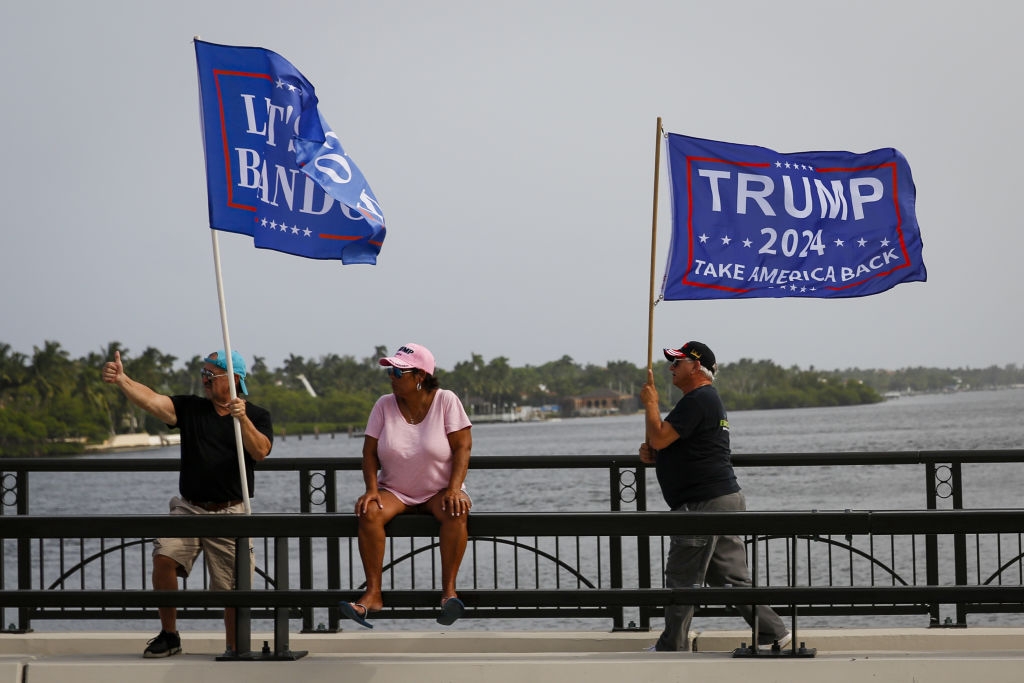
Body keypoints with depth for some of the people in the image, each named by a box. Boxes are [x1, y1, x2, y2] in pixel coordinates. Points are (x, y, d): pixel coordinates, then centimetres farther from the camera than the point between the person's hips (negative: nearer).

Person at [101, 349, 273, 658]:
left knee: (234, 589, -3)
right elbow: (152, 401, -7)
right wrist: (121, 380, -23)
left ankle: (234, 652, 15)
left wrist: (242, 419, -27)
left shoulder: (256, 416, 5)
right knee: (164, 557, -21)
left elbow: (260, 452, -13)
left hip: (230, 514, -2)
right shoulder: (190, 408, 9)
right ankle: (169, 635, -6)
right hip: (189, 508, 2)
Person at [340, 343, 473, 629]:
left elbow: (462, 447, -9)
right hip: (395, 492, 2)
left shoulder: (446, 401, -7)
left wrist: (454, 489, -22)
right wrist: (372, 489, -16)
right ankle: (373, 594, -31)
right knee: (369, 512, -30)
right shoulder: (385, 405, 0)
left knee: (456, 513, -35)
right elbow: (370, 452, 0)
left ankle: (448, 591, -35)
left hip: (438, 491, -2)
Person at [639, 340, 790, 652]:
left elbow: (659, 438, -19)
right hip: (725, 499, 11)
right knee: (732, 577, 10)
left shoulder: (698, 400, -14)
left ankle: (671, 647, 4)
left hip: (705, 504, -11)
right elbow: (680, 453, 28)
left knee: (681, 578, -2)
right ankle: (772, 632, 8)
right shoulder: (708, 399, 22)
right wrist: (652, 454, 8)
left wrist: (650, 403, -4)